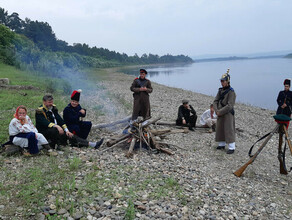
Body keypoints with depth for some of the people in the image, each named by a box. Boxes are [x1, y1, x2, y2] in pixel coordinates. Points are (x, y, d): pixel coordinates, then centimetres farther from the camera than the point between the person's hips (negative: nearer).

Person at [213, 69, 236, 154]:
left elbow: (229, 106, -22)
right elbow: (215, 102, 5)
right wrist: (216, 111, -12)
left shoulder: (231, 92, -16)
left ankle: (232, 148, 3)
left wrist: (220, 112, -18)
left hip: (228, 114, -7)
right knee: (220, 129, 13)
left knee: (229, 131, -5)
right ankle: (222, 144, 28)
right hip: (220, 114, 8)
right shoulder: (220, 91, 8)